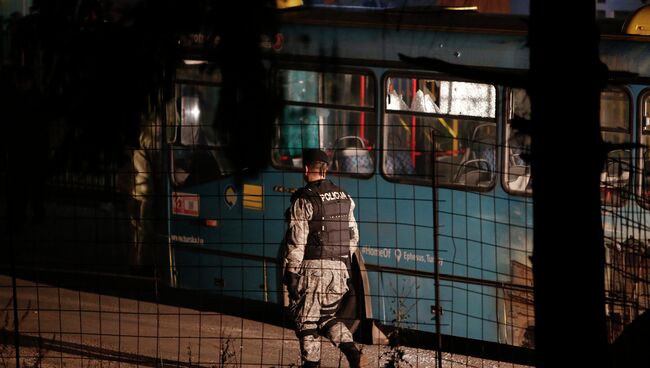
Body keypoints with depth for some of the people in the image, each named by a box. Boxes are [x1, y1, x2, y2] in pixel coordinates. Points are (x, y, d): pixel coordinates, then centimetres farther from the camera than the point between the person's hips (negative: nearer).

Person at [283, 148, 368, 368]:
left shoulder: (303, 201, -11)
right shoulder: (344, 198, 9)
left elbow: (297, 241, -13)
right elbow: (353, 237, 13)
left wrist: (291, 271, -9)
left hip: (312, 267, -6)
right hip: (339, 268, 6)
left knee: (307, 320, 4)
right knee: (327, 316, 17)